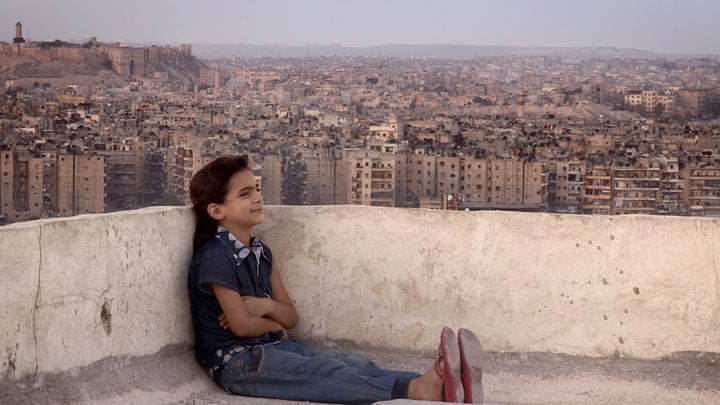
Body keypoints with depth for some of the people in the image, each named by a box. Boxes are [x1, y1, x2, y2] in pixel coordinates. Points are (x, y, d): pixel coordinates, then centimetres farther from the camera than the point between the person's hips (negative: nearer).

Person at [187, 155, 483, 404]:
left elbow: (291, 317, 13)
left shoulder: (259, 251, 14)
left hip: (272, 348, 8)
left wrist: (267, 306, -10)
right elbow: (242, 325, -17)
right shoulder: (215, 256, -14)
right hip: (235, 361, -8)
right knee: (328, 371, -29)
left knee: (356, 364, -15)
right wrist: (274, 323, 3)